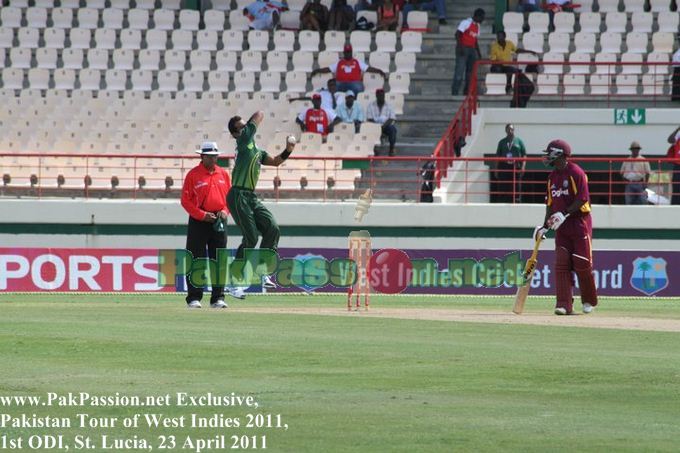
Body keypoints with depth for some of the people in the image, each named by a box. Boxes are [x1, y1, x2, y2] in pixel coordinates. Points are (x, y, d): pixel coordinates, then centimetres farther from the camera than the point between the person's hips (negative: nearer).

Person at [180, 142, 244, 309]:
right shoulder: (193, 174, -4)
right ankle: (194, 298, 0)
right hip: (198, 222, -4)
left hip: (219, 222, 4)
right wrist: (202, 215, -14)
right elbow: (185, 200, -5)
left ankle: (218, 298, 7)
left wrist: (225, 211, -3)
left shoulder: (223, 174, 10)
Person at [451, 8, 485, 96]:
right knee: (460, 70, -11)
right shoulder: (466, 23, -9)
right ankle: (454, 91, -11)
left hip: (471, 49, 8)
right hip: (463, 48, -8)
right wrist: (460, 47, -23)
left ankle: (467, 91, 9)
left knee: (471, 70, 5)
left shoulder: (477, 26, 16)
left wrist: (478, 52, 17)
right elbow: (457, 34, -15)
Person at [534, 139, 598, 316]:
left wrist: (565, 213, -23)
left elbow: (583, 199, -17)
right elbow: (550, 203, 18)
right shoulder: (553, 177, 13)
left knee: (582, 264, -4)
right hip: (561, 226, 7)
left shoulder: (576, 173, -11)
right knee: (561, 264, -5)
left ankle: (589, 301, 16)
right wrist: (545, 226, 10)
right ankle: (564, 304, -7)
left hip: (580, 222, -7)